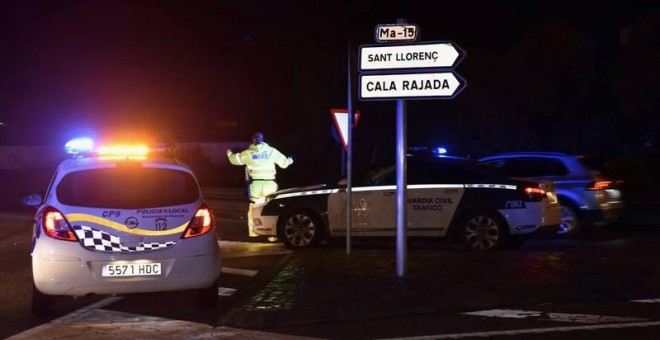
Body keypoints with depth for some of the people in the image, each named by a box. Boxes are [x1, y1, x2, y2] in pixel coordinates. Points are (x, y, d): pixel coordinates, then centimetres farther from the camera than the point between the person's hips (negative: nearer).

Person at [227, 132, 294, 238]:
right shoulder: (271, 151, 1)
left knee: (254, 207, 7)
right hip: (269, 183, 0)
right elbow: (284, 163, 7)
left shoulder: (248, 153, 2)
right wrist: (290, 160, 31)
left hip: (255, 183, 0)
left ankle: (253, 231, 7)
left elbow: (235, 159, 15)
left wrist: (229, 153, 37)